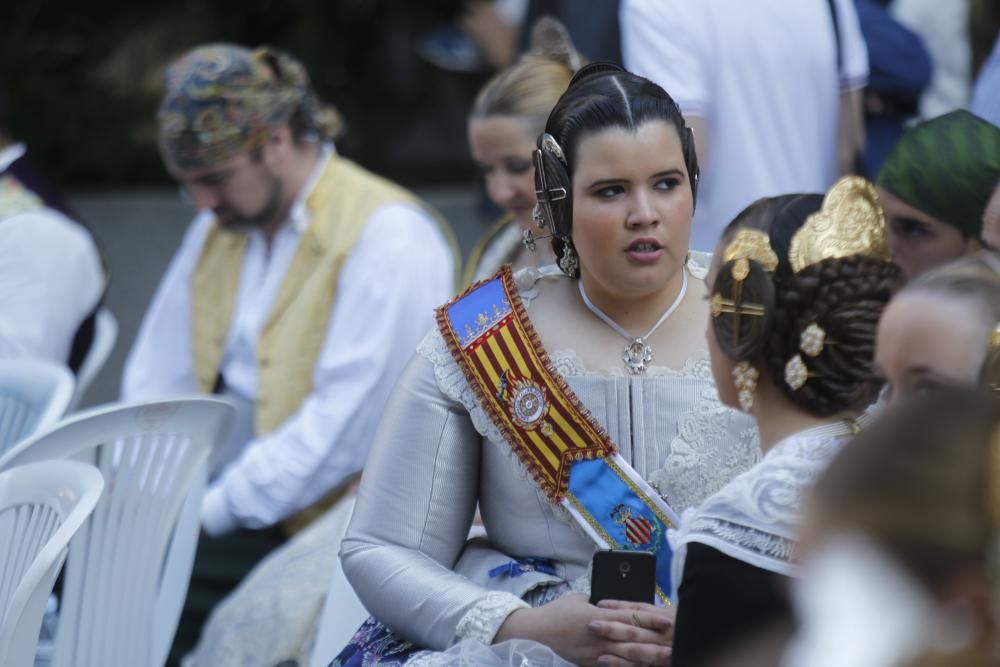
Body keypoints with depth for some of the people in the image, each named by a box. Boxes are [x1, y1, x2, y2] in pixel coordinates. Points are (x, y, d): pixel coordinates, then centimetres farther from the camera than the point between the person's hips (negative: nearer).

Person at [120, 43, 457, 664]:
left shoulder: (389, 237, -11)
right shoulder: (220, 225, 16)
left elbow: (343, 431, -18)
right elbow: (157, 381, 18)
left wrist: (208, 514, -19)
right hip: (215, 493, 7)